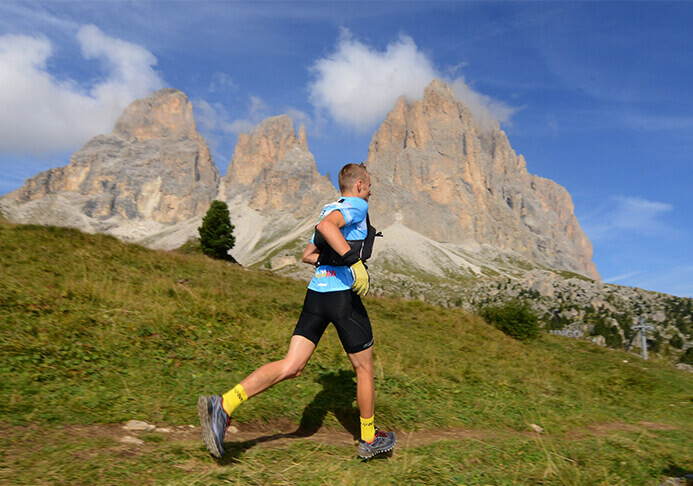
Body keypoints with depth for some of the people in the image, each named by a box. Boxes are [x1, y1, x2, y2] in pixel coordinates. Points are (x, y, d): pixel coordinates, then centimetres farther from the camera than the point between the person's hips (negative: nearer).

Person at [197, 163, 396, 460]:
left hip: (316, 292, 8)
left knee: (291, 367, 1)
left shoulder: (332, 208, 24)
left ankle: (223, 405, -12)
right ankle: (369, 440, 26)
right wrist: (355, 262, -27)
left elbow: (307, 255, 29)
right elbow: (325, 225, -25)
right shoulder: (357, 205, -3)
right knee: (364, 368, 10)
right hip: (343, 294, -8)